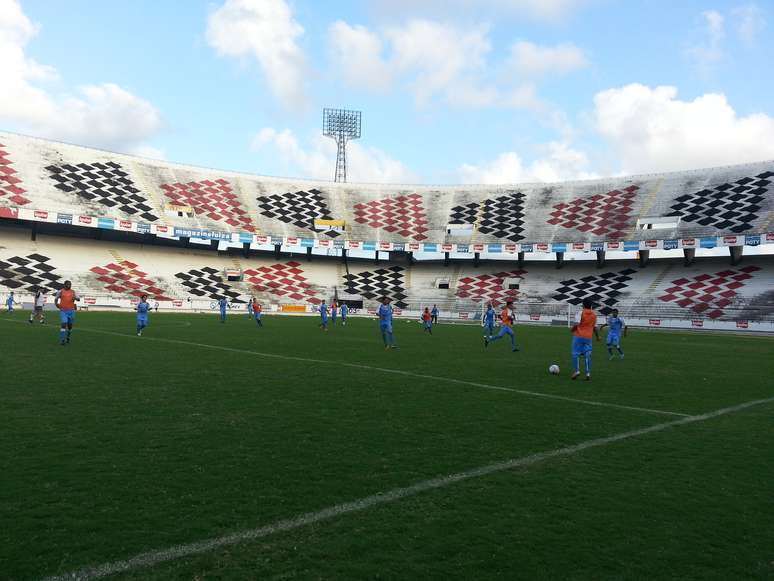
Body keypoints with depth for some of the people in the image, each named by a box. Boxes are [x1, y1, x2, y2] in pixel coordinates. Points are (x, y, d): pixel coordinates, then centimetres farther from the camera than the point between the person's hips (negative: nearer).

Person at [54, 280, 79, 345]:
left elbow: (78, 299, -3)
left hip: (71, 311, 2)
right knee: (63, 324, -14)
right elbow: (56, 298, 17)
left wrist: (75, 298, -25)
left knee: (70, 325, 10)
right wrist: (56, 303, -2)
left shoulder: (73, 292, 6)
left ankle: (68, 337, 32)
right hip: (63, 311, -2)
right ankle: (62, 340, -12)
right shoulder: (60, 291, 3)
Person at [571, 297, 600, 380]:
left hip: (578, 336, -4)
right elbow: (594, 327, 10)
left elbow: (577, 324, -17)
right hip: (588, 337, 4)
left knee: (576, 354, 5)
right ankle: (588, 373, 2)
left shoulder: (581, 313, -8)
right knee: (587, 355, 6)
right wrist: (597, 336, 22)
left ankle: (576, 370, -2)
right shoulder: (594, 315, 6)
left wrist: (572, 329, 1)